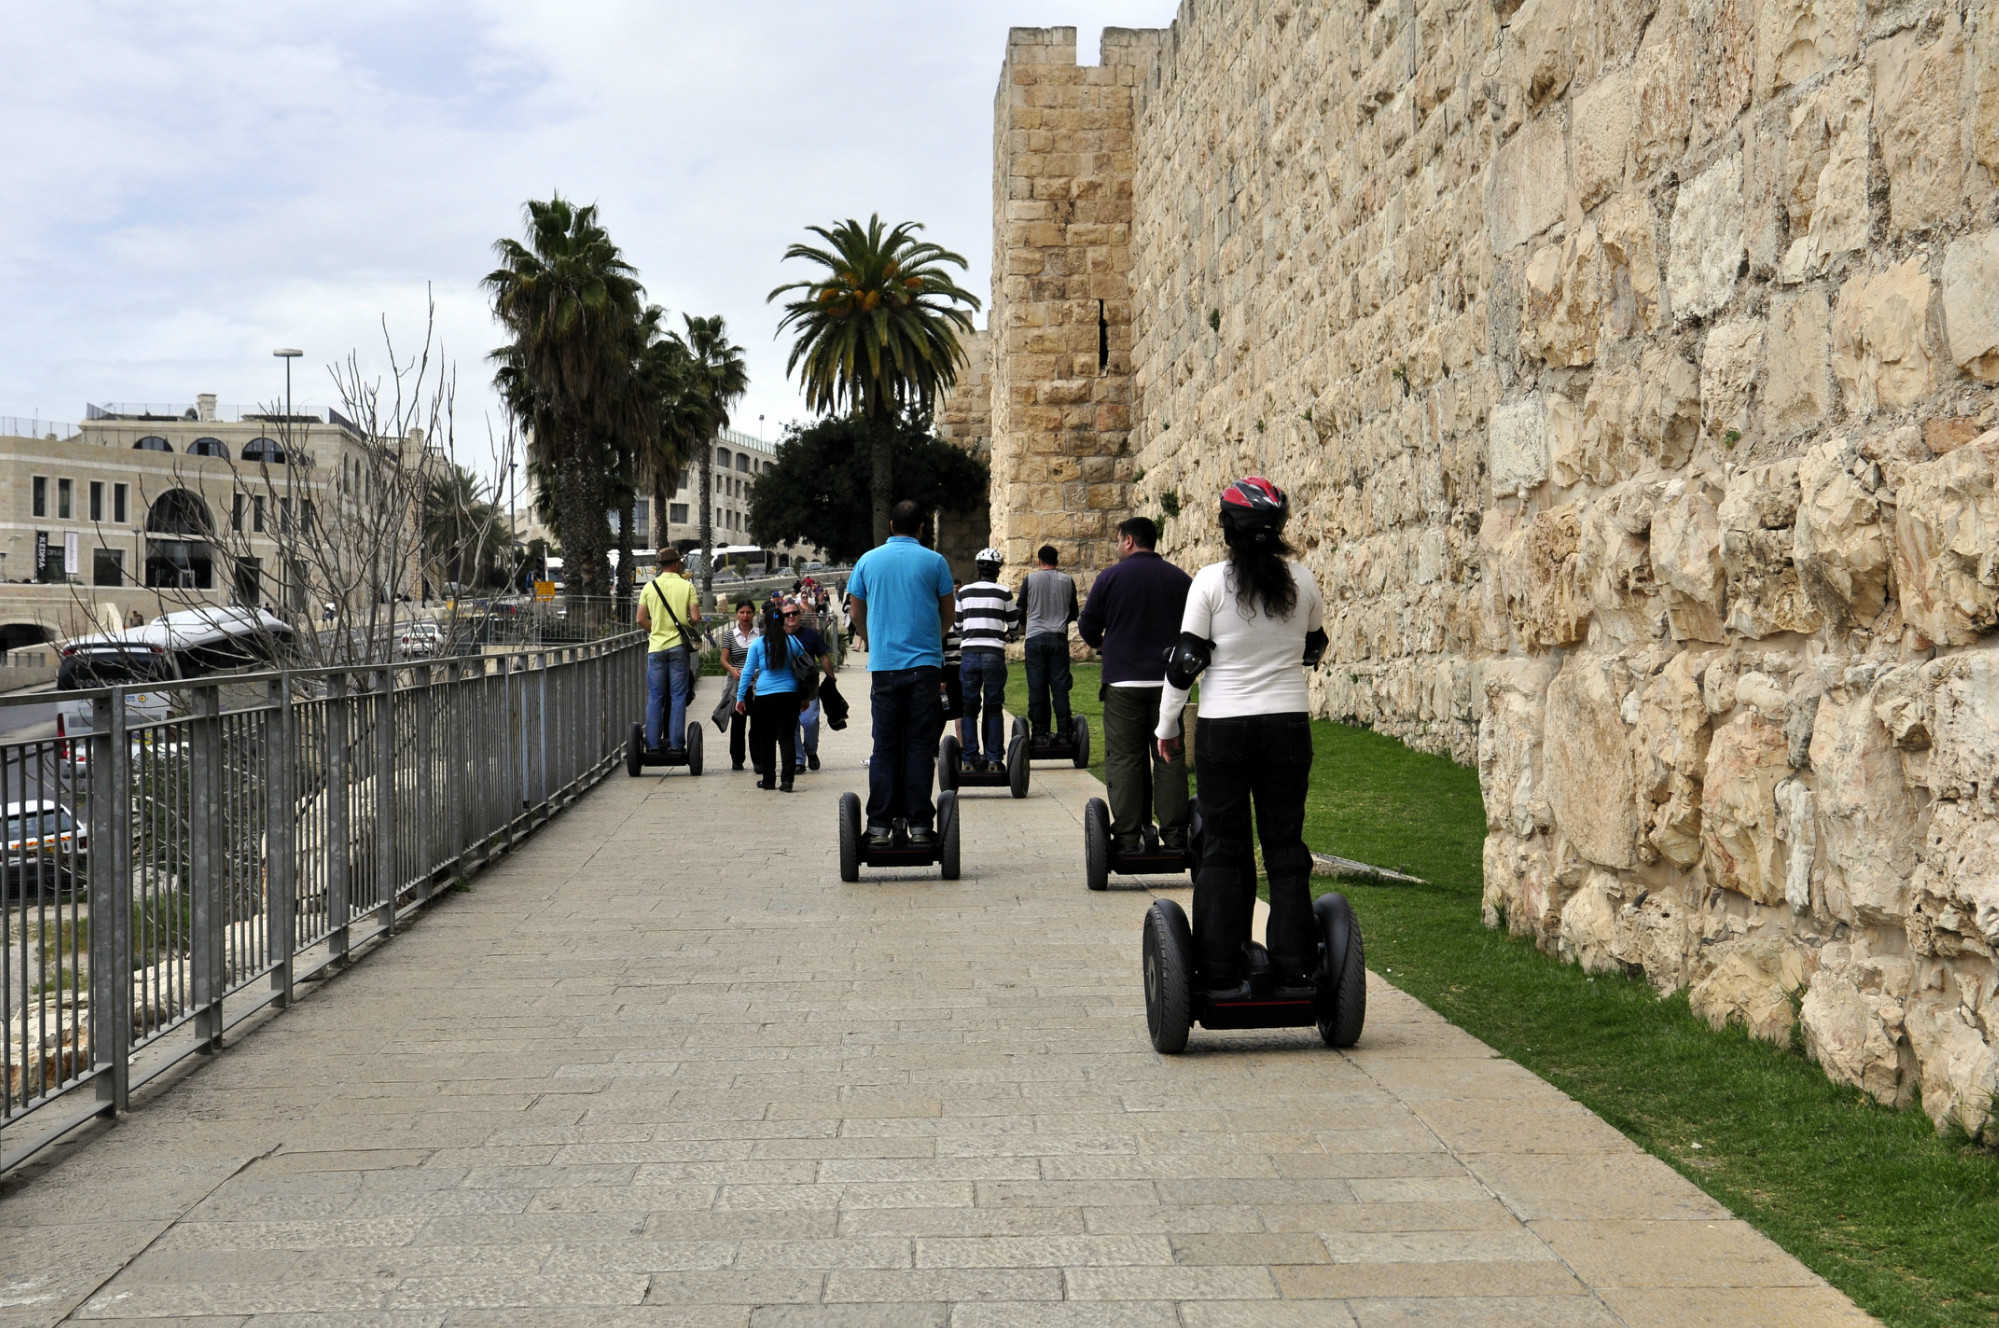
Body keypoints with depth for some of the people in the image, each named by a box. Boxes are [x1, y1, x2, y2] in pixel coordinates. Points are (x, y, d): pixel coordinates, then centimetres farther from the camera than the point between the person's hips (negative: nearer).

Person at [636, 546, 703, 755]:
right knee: (678, 697, 3)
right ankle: (676, 744, 0)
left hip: (656, 647, 2)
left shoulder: (649, 586, 3)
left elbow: (641, 620, 1)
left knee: (655, 698, 6)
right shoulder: (687, 586, -2)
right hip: (679, 646, -2)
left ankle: (653, 744, 4)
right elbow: (695, 618, -8)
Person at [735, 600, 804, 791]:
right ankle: (786, 779, -9)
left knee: (766, 740, 10)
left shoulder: (757, 644, 0)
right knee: (787, 737, 0)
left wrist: (740, 697, 6)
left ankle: (768, 779, 16)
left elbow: (748, 671, 1)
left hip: (764, 696, -1)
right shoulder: (792, 642, 3)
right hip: (789, 695, 1)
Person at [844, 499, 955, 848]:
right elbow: (949, 613, 10)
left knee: (884, 748, 5)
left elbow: (857, 615, 13)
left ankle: (880, 827, 3)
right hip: (925, 663, -1)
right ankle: (919, 826, -1)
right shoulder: (934, 561, 2)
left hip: (883, 665, 1)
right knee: (920, 746, 1)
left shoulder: (868, 561, 6)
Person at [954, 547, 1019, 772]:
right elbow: (1014, 624, 9)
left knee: (969, 707, 7)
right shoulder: (1003, 593, 0)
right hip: (994, 654, -2)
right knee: (994, 707, 5)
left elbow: (958, 625, 13)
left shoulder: (964, 592, 6)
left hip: (969, 653, 2)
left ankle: (971, 758, 6)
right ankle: (994, 758, 3)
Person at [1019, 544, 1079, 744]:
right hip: (1059, 638, 1)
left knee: (1037, 688, 2)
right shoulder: (1067, 581, 4)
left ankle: (1040, 732, 2)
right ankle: (1064, 733, 0)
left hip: (1035, 638, -1)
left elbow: (1020, 608, 6)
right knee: (1060, 687, 3)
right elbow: (1073, 614, 12)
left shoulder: (1030, 579, -2)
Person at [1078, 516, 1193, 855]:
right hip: (1168, 681, 3)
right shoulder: (1180, 579, 6)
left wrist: (1100, 644, 24)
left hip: (1124, 682, -2)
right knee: (1170, 758, 6)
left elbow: (1087, 626, 2)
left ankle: (1128, 837, -1)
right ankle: (1174, 836, 4)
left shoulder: (1110, 577, -3)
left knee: (1124, 759, 2)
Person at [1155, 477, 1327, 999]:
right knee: (1286, 847, 9)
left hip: (1223, 727, -2)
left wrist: (1167, 725, 3)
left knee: (1223, 848, 5)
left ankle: (1222, 974, 5)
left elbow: (1185, 660, -8)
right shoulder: (1301, 580, 1)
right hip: (1288, 724, 2)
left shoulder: (1211, 581, -9)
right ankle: (1295, 969, 10)